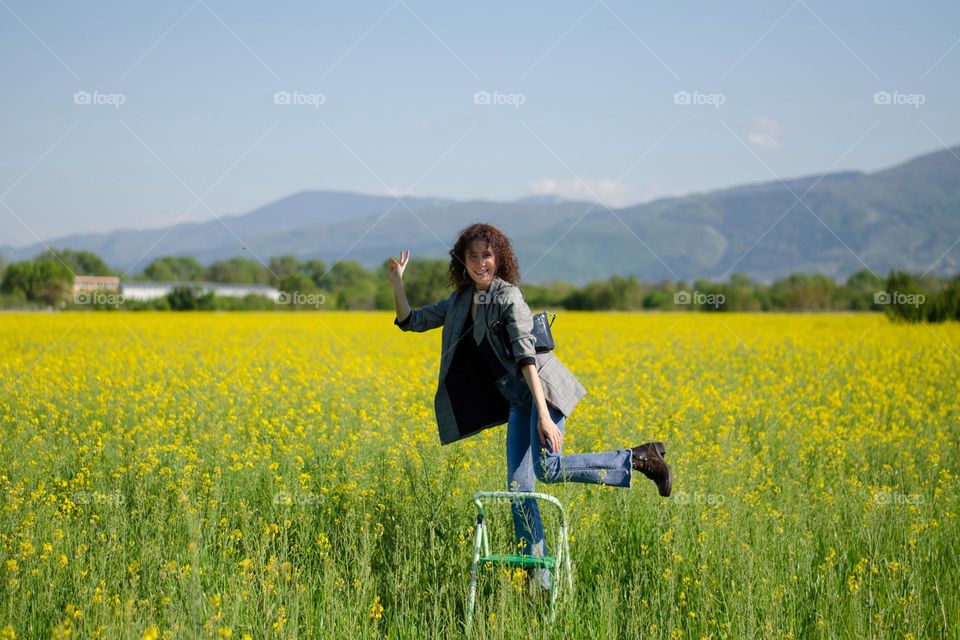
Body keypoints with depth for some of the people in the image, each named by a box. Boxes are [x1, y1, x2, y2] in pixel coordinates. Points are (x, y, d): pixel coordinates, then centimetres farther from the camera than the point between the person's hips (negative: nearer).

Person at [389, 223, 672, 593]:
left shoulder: (508, 297, -14)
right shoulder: (459, 303, 9)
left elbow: (526, 356, -22)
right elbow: (410, 321, 16)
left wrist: (544, 416, -29)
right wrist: (397, 281, 1)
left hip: (544, 389, -7)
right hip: (518, 400, 7)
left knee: (546, 468, -24)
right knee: (518, 487, -1)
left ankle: (638, 458, -6)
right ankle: (540, 582, 1)